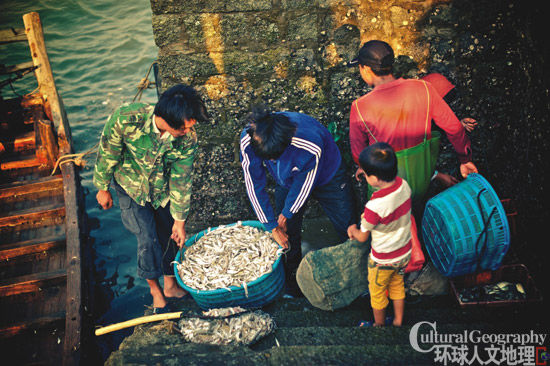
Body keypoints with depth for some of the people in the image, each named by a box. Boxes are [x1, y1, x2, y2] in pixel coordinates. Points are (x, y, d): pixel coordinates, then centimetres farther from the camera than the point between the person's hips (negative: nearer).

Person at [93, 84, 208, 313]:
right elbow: (108, 155, -18)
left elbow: (181, 181, -14)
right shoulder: (126, 119, -37)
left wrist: (179, 220, -6)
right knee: (148, 238, -8)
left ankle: (171, 285, 34)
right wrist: (102, 188, -4)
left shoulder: (188, 140, -28)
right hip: (131, 186, -2)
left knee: (169, 236, 8)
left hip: (162, 187, 2)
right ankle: (154, 288, 19)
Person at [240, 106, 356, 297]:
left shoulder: (311, 146, -43)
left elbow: (305, 184, -23)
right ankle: (293, 285, 27)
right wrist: (273, 227, -15)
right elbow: (254, 185, -20)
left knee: (349, 231, 2)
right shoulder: (248, 140, -33)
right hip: (286, 181, 3)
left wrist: (286, 215, -8)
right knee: (287, 235, 3)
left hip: (326, 176, -3)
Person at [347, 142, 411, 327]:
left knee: (377, 293, 21)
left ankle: (379, 325, 44)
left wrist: (353, 229, 3)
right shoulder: (403, 185, -18)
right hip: (405, 252, 6)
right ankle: (398, 322, 49)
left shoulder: (374, 207, -37)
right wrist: (366, 218, 2)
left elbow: (362, 237, -18)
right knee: (397, 286, 30)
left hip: (383, 260, -6)